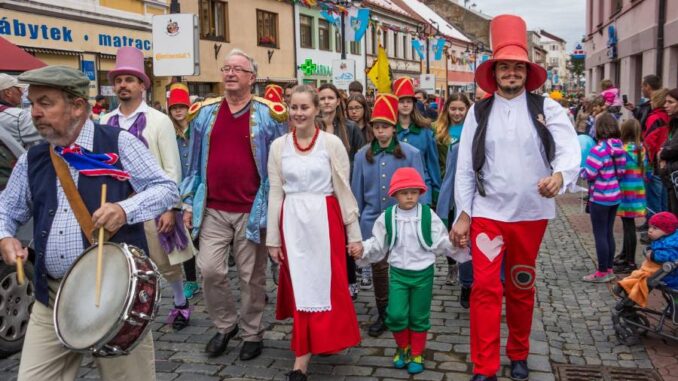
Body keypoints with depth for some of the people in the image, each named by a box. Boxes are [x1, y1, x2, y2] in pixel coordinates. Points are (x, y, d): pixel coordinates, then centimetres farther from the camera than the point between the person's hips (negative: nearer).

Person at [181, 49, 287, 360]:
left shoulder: (268, 114, -1)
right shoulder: (204, 113, 7)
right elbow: (196, 163, 12)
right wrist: (189, 202, 7)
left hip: (252, 211, -2)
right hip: (213, 209, 3)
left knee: (251, 276, 6)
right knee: (209, 269, -1)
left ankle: (252, 334, 24)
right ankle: (225, 324, 23)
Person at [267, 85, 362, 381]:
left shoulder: (332, 143, -2)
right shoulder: (278, 146, 5)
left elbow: (344, 190, 0)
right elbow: (275, 194, 7)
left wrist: (354, 233, 0)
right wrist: (273, 238, 6)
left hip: (325, 221, -1)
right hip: (292, 223, 2)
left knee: (327, 285, 1)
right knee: (300, 287, 6)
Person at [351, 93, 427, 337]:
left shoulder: (411, 154, -5)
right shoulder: (363, 156, 3)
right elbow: (357, 192, 9)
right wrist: (355, 223, 10)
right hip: (372, 221, 2)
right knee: (378, 268, 10)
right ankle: (382, 315, 25)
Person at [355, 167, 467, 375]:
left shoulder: (428, 215, -7)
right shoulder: (387, 217, -4)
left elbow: (441, 243, -5)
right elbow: (378, 245, 2)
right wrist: (362, 250, -13)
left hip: (423, 273, 0)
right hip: (398, 273, 1)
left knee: (419, 317, 10)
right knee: (396, 315, -5)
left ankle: (416, 354, 30)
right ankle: (403, 347, 25)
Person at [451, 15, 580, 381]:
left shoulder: (546, 108, -1)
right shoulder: (479, 112, 1)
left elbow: (570, 150, -13)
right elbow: (465, 167, 2)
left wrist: (559, 175, -36)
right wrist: (462, 214, -1)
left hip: (530, 213, 1)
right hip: (487, 213, 0)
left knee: (521, 288, 15)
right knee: (485, 287, -5)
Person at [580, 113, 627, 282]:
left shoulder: (598, 150, -20)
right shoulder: (620, 148, 2)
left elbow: (588, 174, -18)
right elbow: (621, 172, 7)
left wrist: (581, 169, 2)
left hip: (600, 198, -7)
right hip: (615, 196, 7)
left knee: (600, 235, 2)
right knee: (609, 233, 15)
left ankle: (602, 272, 8)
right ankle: (609, 269, 24)